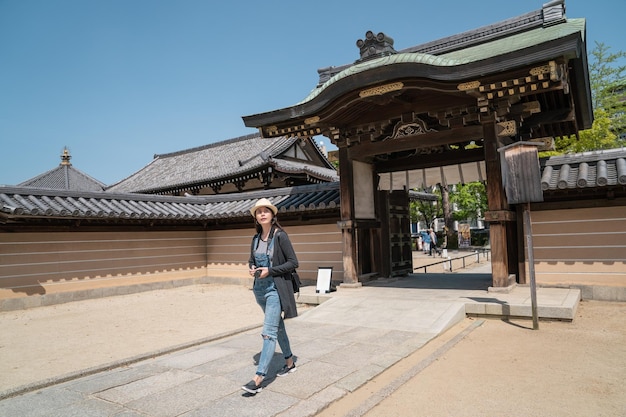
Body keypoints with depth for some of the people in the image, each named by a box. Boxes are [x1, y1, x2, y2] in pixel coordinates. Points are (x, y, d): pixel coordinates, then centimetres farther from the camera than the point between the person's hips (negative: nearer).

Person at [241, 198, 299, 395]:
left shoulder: (280, 236, -11)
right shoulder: (256, 238, 6)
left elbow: (293, 262, -12)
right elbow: (251, 260, 20)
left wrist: (270, 271, -19)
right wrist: (252, 268, -3)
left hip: (276, 288, -7)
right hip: (260, 288, 7)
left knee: (268, 332, -9)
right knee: (277, 326, 19)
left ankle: (258, 379, -7)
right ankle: (289, 363, 35)